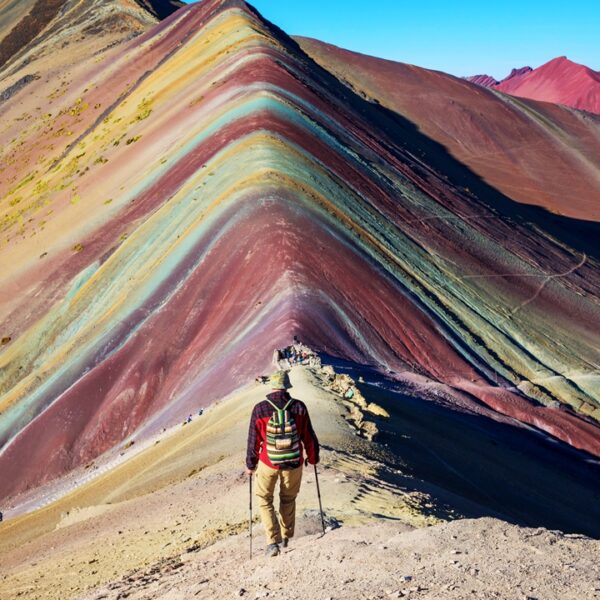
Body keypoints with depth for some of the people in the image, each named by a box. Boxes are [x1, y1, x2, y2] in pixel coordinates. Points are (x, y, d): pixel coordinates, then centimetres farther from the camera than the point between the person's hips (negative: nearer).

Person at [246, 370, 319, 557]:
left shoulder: (260, 409, -13)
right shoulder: (299, 407, -11)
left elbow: (254, 440, -6)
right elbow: (308, 436, -2)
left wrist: (250, 465, 8)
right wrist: (313, 457, 15)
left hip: (268, 463, -1)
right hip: (294, 463, 2)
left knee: (264, 500, 15)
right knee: (288, 499, 23)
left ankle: (273, 542, 4)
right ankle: (286, 536, 35)